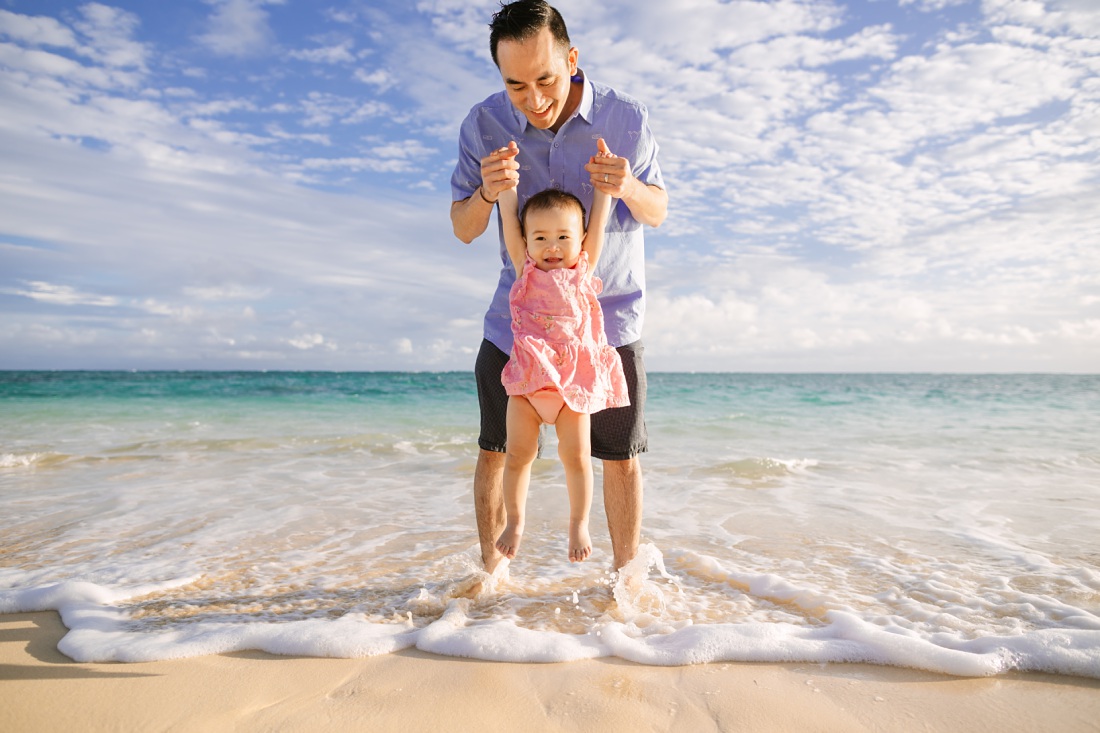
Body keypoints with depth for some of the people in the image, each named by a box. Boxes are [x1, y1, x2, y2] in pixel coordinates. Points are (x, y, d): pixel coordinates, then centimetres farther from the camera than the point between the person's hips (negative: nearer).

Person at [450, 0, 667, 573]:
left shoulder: (627, 118, -9)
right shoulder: (484, 125, -7)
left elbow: (658, 211, 2)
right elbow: (463, 230, -2)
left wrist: (628, 187, -22)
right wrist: (486, 193, -26)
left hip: (608, 315, -1)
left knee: (620, 456, 4)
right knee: (495, 451, 6)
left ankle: (626, 573, 25)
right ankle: (490, 568, 28)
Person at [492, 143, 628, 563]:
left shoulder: (583, 269, 8)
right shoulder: (525, 270, 7)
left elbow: (600, 217, 11)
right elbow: (509, 214, 8)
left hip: (574, 376, 0)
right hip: (528, 375, 0)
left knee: (576, 454, 3)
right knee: (518, 452, 0)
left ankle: (579, 522, 20)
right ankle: (515, 522, 18)